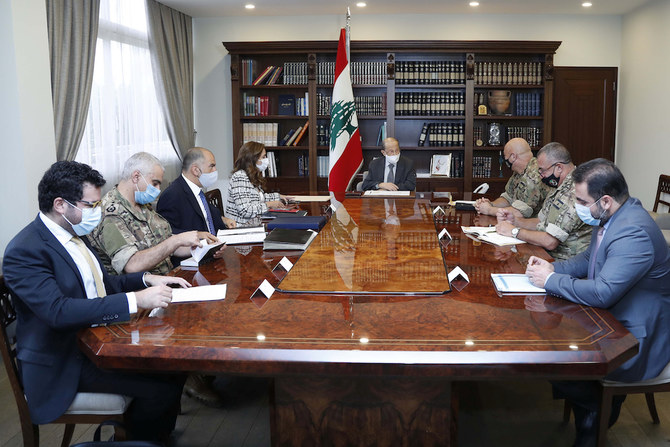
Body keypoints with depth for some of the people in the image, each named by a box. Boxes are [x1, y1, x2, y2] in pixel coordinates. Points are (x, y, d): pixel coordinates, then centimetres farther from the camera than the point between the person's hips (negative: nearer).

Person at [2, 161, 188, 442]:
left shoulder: (74, 234, 8)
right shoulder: (25, 250, -19)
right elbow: (58, 311, -31)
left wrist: (147, 279, 1)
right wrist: (135, 300, -34)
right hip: (63, 363, -9)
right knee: (162, 387, -21)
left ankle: (160, 436, 13)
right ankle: (137, 439, 6)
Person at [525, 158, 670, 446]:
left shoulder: (634, 233, -29)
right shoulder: (608, 219, 2)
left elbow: (602, 293, -34)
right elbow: (589, 260, 17)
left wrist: (550, 280, -20)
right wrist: (553, 268, -1)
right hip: (611, 320, 10)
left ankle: (599, 411, 13)